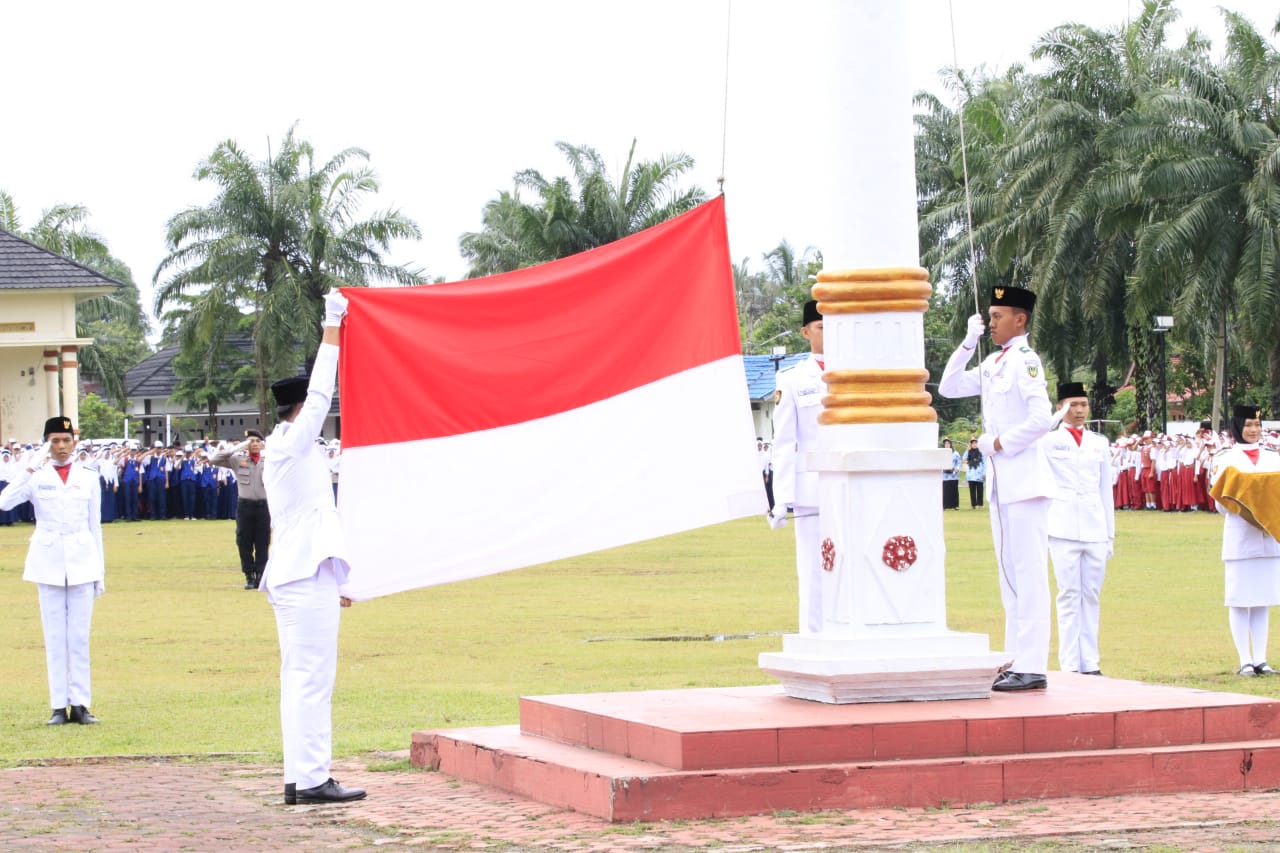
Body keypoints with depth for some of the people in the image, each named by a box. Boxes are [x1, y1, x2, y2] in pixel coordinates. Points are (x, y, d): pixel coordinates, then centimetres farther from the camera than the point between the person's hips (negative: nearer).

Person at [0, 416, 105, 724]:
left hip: (82, 561, 1)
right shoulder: (37, 477, 1)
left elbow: (95, 526, 10)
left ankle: (79, 704, 4)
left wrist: (100, 571, 8)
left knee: (79, 636, 1)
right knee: (54, 636, 2)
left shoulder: (88, 479, 7)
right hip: (49, 562, -1)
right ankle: (59, 706, 4)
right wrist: (30, 468, -19)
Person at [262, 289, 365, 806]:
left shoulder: (285, 452, 21)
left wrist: (332, 579, 28)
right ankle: (311, 779, -13)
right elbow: (320, 392, -13)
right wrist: (332, 328, -7)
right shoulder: (292, 444, -7)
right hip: (307, 576, -10)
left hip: (295, 576, 10)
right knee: (312, 678, -11)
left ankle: (300, 778, 9)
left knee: (301, 679, 9)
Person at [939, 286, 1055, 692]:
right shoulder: (993, 363, 14)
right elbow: (949, 387, 18)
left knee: (1028, 574, -9)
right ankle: (1017, 662, 16)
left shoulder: (1025, 360, -11)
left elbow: (1041, 419, -20)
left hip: (1024, 482, -9)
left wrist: (998, 444, -11)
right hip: (1001, 483, 9)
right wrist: (968, 343, 9)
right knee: (1010, 576, 11)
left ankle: (1032, 669, -9)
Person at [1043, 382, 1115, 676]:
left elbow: (1106, 490, 16)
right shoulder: (1050, 441, 6)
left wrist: (1110, 533, 13)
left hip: (1095, 530, 3)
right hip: (1064, 529, -3)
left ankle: (1090, 663, 7)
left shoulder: (1099, 443, 15)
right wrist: (1057, 418, -17)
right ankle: (1070, 665, -3)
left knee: (1091, 596, 4)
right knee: (1069, 595, -4)